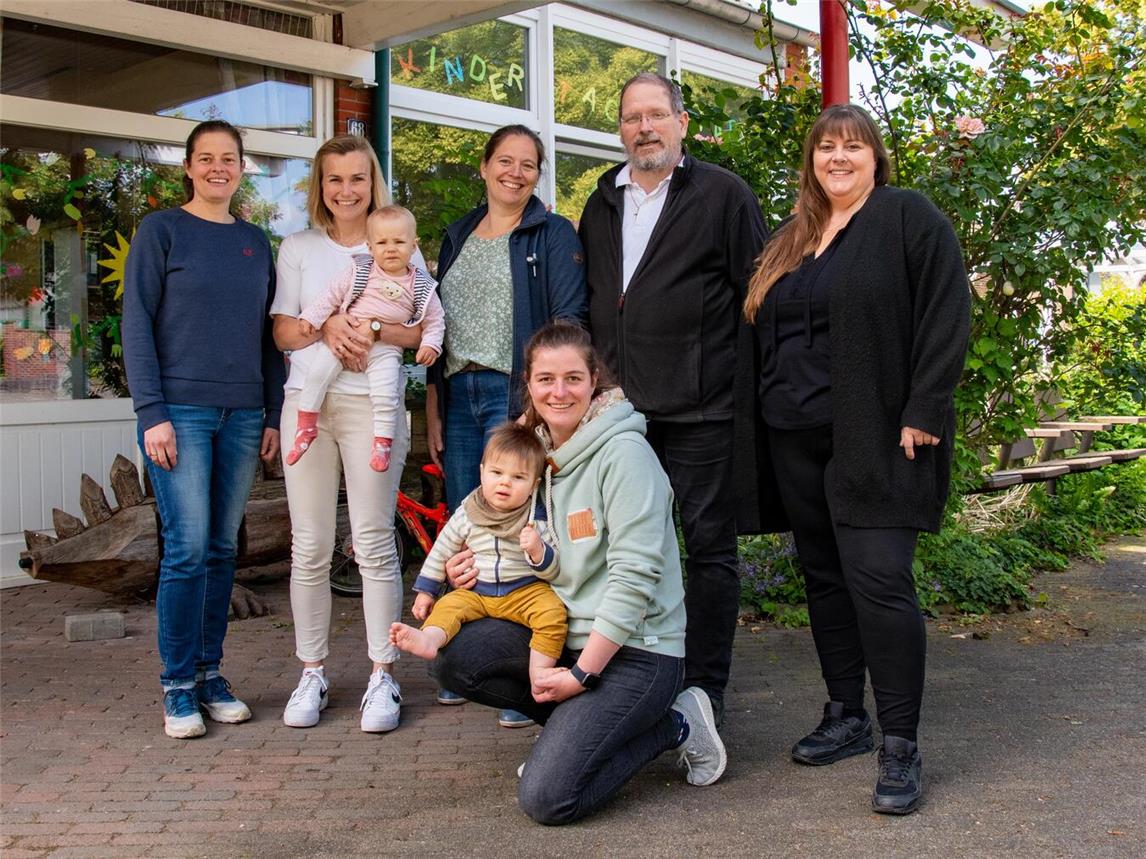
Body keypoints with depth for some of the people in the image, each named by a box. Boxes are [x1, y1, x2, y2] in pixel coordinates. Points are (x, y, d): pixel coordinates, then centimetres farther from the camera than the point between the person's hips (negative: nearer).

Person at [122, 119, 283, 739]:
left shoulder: (255, 242, 15)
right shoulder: (161, 230, 2)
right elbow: (136, 322, -3)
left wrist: (273, 414, 10)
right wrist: (152, 412, -11)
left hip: (243, 414, 4)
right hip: (180, 409, -4)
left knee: (222, 548, 7)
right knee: (187, 546, -8)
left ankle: (210, 674, 16)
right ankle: (178, 686, 3)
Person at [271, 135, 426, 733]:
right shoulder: (298, 248, 15)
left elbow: (422, 331, 3)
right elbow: (282, 331, 8)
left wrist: (373, 330, -16)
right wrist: (328, 326, -12)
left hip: (371, 403, -2)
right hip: (307, 401, 2)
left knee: (374, 544, -4)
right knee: (309, 547, 3)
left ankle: (382, 677, 4)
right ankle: (312, 673, 13)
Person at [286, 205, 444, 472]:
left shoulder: (422, 286, 4)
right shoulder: (359, 272, 4)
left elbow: (435, 320, 10)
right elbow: (332, 294, 6)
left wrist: (430, 345, -5)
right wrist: (311, 317, -2)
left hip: (386, 347, -1)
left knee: (385, 394, -18)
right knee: (318, 371, -15)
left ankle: (382, 442, -2)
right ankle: (306, 426, -3)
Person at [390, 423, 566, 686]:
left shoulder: (538, 519, -5)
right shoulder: (467, 515, 0)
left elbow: (551, 571, -4)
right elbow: (442, 550, 13)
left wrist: (538, 551, -25)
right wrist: (425, 590, 14)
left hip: (526, 591, -2)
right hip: (476, 592, 3)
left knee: (553, 611, -28)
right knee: (448, 605, -21)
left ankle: (539, 673, -29)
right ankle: (430, 638, -48)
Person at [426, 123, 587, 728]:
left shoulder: (554, 235, 2)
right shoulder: (457, 238, 18)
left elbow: (568, 323, -6)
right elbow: (437, 327, 18)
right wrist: (433, 410, 11)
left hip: (516, 395, -5)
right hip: (458, 397, 6)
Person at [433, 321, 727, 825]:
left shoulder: (624, 452, -14)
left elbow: (634, 575, -19)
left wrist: (581, 673, -19)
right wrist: (480, 571, -2)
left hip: (634, 647, -7)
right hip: (563, 629, 7)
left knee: (546, 799, -18)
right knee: (453, 657, -15)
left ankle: (673, 725, 4)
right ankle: (576, 726, 6)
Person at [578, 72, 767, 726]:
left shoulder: (724, 194, 1)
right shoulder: (602, 204, 17)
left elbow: (755, 299, -4)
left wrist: (745, 399, -10)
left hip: (700, 409, -5)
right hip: (618, 407, 5)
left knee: (711, 547, 3)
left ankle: (705, 687, 14)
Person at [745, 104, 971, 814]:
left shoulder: (909, 218, -3)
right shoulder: (793, 241, 17)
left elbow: (947, 317, -10)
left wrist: (923, 414, -16)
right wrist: (771, 407, 13)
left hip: (875, 437, -7)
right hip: (799, 438, 7)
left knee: (879, 580, -11)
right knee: (825, 575, 11)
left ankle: (901, 748, -1)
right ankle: (846, 718, 24)